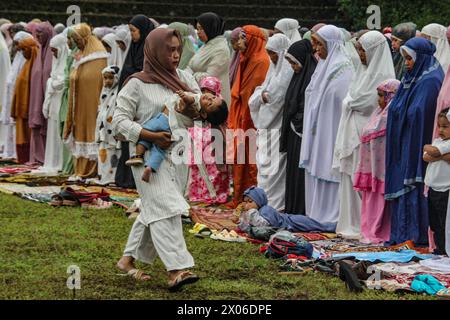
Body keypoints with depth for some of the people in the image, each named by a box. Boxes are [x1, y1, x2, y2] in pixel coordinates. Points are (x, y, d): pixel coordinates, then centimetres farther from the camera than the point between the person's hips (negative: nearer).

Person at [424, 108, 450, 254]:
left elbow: (433, 151, -24)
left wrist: (427, 147, -3)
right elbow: (425, 157, 0)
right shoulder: (438, 141, 14)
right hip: (433, 189, 9)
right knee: (435, 224, 14)